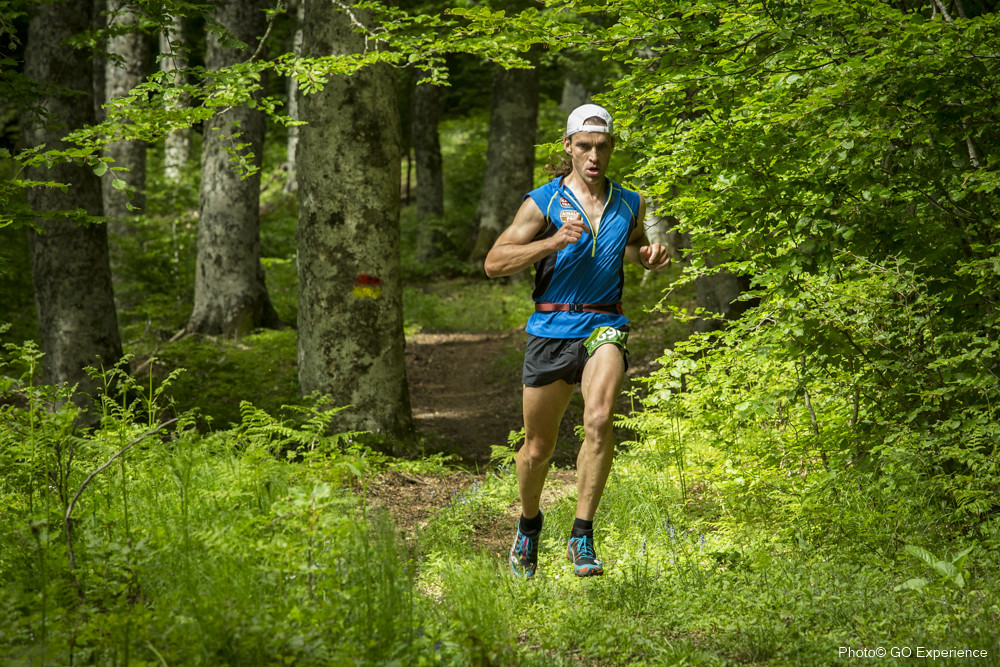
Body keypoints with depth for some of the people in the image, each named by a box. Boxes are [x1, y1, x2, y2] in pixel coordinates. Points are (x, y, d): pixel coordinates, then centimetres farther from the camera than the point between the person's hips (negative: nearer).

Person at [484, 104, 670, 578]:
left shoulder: (630, 205, 9)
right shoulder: (544, 202, -2)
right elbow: (494, 263, -7)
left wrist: (648, 256, 7)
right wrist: (554, 241, -18)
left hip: (603, 326, 1)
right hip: (551, 328, -1)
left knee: (599, 419, -27)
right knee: (538, 448, 8)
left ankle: (583, 536, -21)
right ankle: (529, 521, 38)